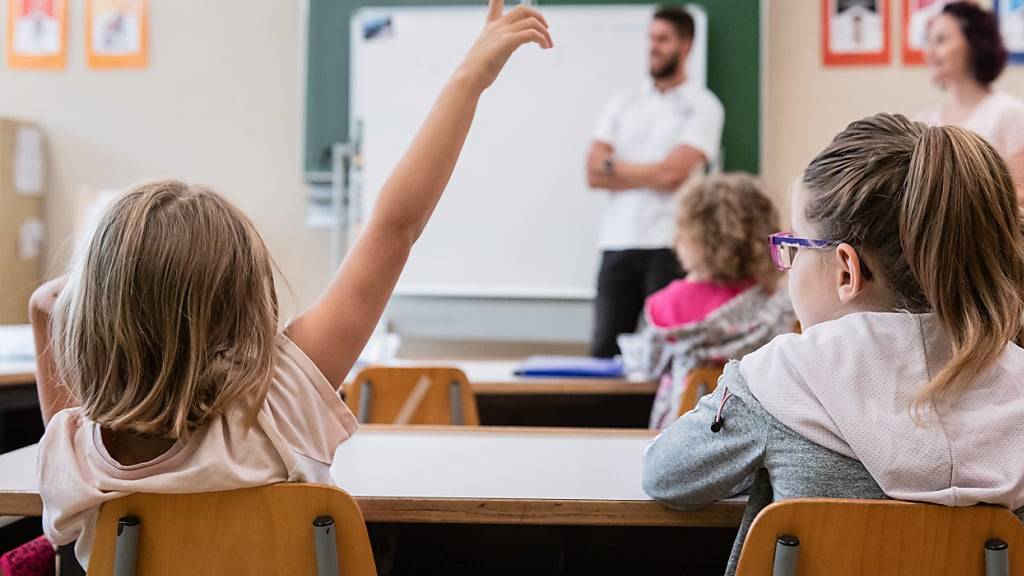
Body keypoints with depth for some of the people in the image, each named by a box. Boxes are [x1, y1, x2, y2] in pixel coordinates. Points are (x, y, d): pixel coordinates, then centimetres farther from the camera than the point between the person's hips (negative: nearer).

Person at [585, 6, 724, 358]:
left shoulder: (702, 106, 2)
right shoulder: (623, 104, 14)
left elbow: (673, 173, -12)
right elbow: (594, 173, 4)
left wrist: (615, 166, 0)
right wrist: (651, 176, -6)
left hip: (669, 246, -4)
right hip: (617, 244, 4)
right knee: (603, 350, 1)